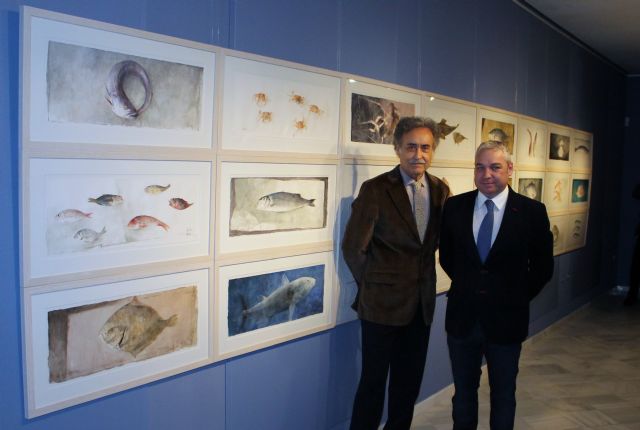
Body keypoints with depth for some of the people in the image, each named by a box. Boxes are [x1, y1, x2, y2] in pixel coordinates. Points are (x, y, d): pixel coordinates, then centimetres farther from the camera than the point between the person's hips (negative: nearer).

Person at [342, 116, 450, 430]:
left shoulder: (440, 190, 3)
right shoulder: (375, 190, -13)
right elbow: (353, 248, -9)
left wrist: (424, 282, 7)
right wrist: (372, 286, 0)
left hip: (422, 304, 5)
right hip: (382, 304, -5)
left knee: (409, 382, 18)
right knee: (373, 383, 7)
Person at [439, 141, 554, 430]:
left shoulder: (532, 211, -9)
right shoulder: (454, 206, -4)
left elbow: (543, 267, 0)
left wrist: (518, 297, 0)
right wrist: (467, 286, 5)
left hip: (506, 319, -1)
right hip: (462, 317, 2)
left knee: (503, 394, 17)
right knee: (463, 390, 18)